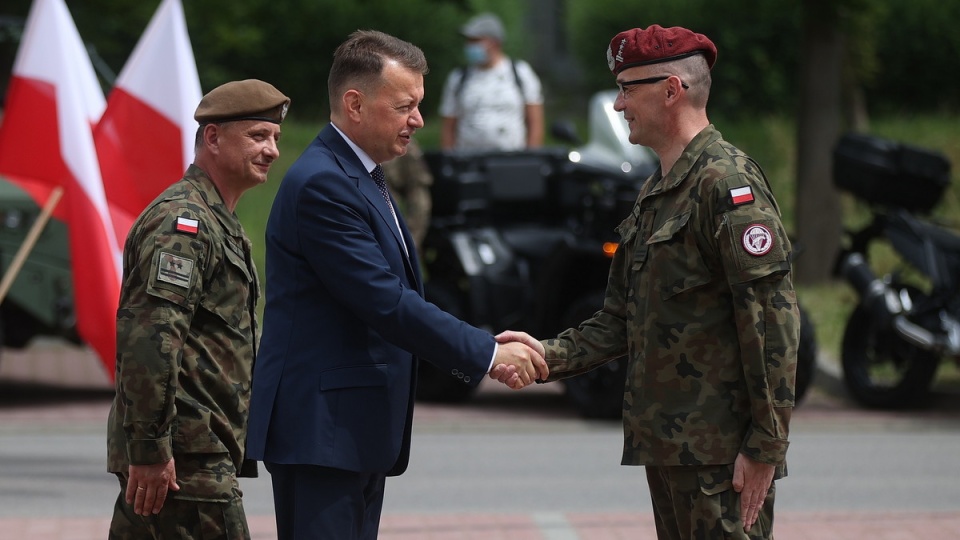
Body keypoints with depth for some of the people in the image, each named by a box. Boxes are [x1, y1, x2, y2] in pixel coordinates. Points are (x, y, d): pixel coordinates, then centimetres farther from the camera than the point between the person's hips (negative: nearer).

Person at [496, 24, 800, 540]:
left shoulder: (728, 181, -14)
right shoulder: (654, 193, 18)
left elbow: (772, 319, -19)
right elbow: (621, 318, 20)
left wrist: (765, 447, -20)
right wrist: (550, 355, 3)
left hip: (722, 452, -10)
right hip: (667, 441, 10)